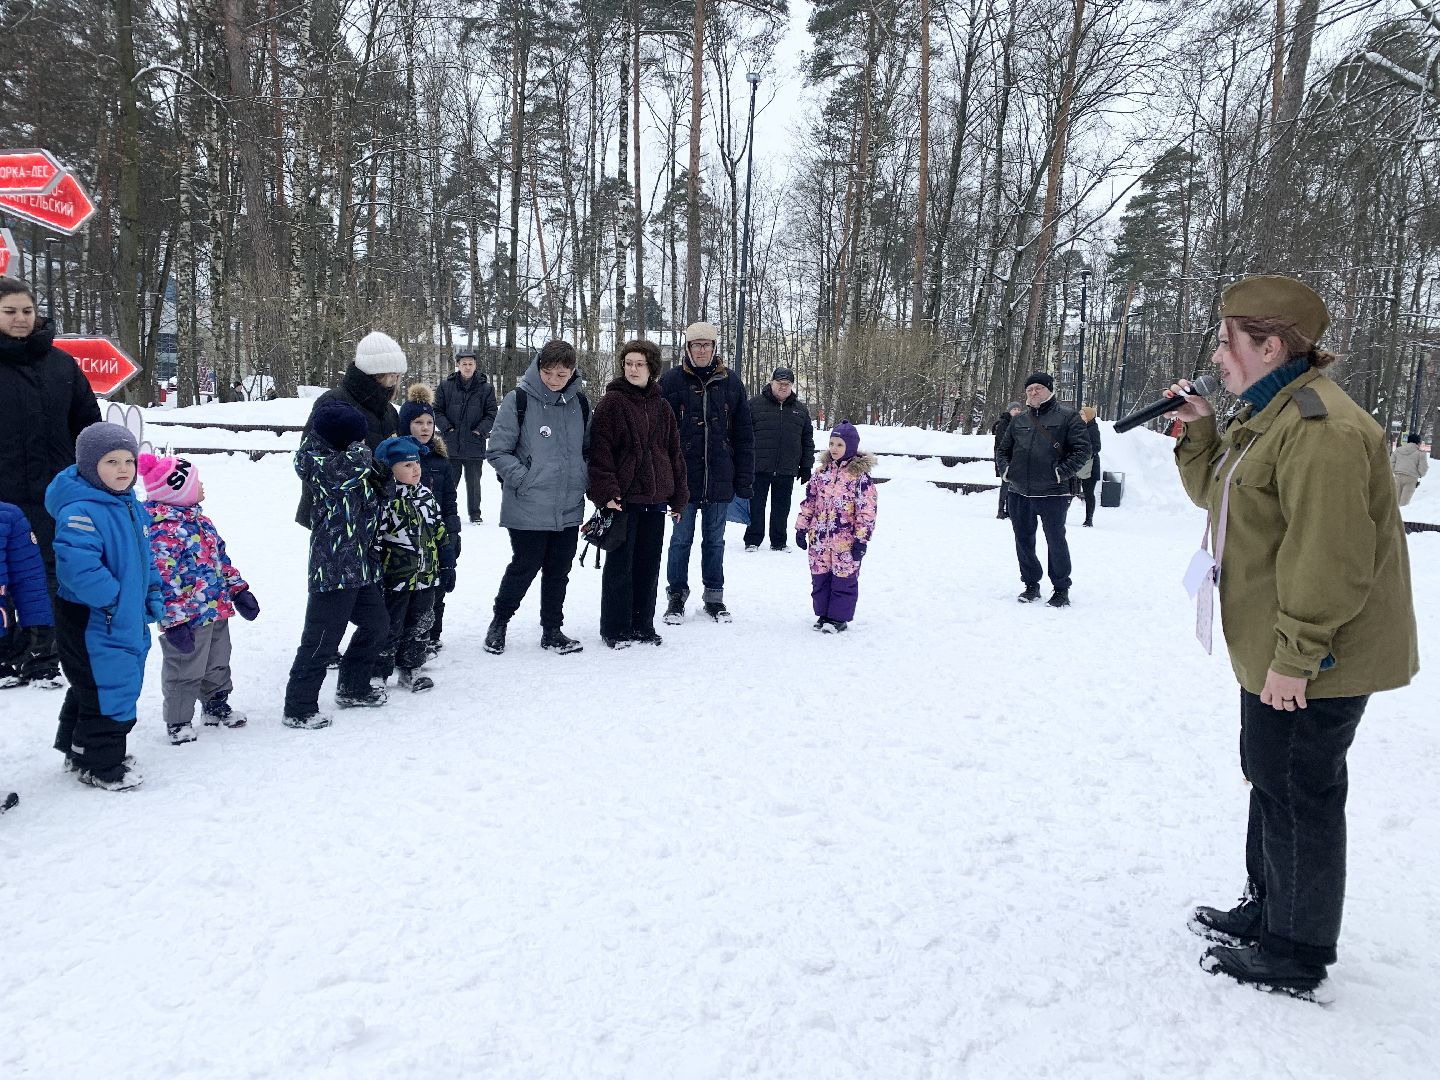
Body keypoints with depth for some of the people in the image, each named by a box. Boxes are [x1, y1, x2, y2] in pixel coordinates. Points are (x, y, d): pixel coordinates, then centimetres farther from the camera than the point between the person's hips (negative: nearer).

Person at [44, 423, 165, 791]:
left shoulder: (131, 505, 6)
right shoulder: (79, 512, -24)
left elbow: (144, 554, 18)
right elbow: (78, 566, -32)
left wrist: (152, 593, 9)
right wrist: (113, 599, -24)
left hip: (129, 619, 10)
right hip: (92, 625, -10)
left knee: (122, 684, 21)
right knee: (108, 689, -1)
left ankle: (77, 749, 40)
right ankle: (100, 766, 17)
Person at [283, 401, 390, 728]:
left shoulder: (343, 458, 12)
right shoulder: (321, 464, -17)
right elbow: (358, 461, -27)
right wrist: (359, 448, -9)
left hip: (360, 564, 10)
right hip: (333, 568, -10)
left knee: (377, 623, 21)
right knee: (322, 639, -3)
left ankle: (353, 688, 37)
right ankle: (298, 708, 9)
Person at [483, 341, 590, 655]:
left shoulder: (580, 403, 6)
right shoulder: (518, 400, -8)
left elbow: (589, 448, 17)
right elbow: (498, 451, -6)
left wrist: (584, 479, 2)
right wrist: (524, 479, -15)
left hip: (569, 508, 4)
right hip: (528, 509, -4)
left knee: (559, 571, 13)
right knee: (524, 568, 4)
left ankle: (552, 630, 27)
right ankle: (499, 622, 26)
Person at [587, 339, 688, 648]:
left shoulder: (661, 406, 13)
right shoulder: (612, 402, -3)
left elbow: (674, 451, 17)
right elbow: (600, 449, -10)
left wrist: (679, 495, 13)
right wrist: (605, 491, -18)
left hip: (655, 498, 5)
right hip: (623, 498, -5)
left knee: (649, 564, 10)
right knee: (620, 564, 0)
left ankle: (642, 625, 21)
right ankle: (615, 629, 11)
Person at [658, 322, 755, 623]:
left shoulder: (731, 382, 4)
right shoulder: (671, 380, -2)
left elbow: (744, 435, 6)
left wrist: (745, 479, 2)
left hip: (720, 479, 2)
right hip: (682, 477, -2)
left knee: (714, 540, 12)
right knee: (681, 538, 7)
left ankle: (714, 596, 23)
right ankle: (677, 595, 20)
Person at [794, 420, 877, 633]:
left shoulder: (859, 475, -9)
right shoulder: (822, 470, 8)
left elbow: (867, 509, -10)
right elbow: (809, 501, 14)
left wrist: (861, 538, -13)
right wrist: (801, 527, 12)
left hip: (845, 540, -5)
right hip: (819, 537, 5)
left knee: (843, 579, 3)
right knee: (819, 578, 12)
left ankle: (839, 617, 15)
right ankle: (823, 614, 25)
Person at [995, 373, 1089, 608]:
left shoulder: (1067, 416, -1)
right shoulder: (1019, 420, 13)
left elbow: (1082, 448, -6)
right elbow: (1002, 449, 22)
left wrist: (1062, 472, -14)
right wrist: (1005, 469, 4)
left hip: (1052, 494, -5)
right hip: (1018, 493, 5)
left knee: (1056, 541, 1)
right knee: (1024, 540, 11)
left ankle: (1061, 589, 14)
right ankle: (1031, 585, 25)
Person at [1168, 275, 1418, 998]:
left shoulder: (1318, 427, -24)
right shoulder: (1266, 416, 11)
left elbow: (1329, 557, -28)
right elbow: (1214, 491, 22)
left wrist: (1295, 655, -25)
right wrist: (1198, 429, 6)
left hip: (1310, 664, -11)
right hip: (1275, 650, 11)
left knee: (1297, 797, 2)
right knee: (1270, 778, 21)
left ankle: (1295, 958, 18)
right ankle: (1266, 909, 39)